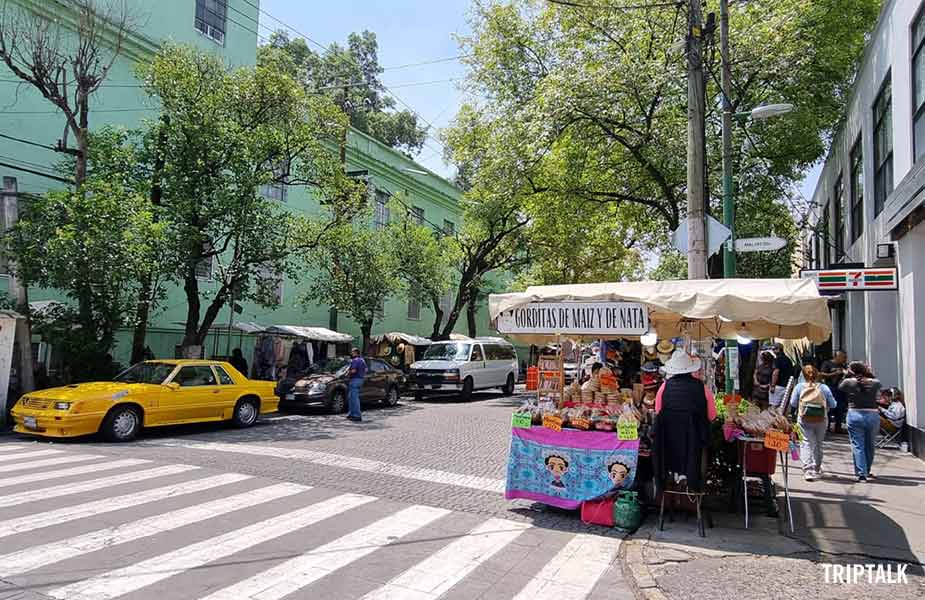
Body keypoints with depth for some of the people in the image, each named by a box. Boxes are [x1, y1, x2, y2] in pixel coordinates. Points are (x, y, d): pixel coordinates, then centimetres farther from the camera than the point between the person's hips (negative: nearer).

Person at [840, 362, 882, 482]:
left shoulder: (848, 382, -5)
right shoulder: (874, 383, 0)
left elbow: (840, 387, 14)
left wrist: (847, 375, 11)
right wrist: (869, 373, 12)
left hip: (855, 415, -2)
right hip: (873, 415, 3)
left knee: (858, 446, 2)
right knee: (870, 446, 18)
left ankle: (861, 474, -3)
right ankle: (867, 471, 31)